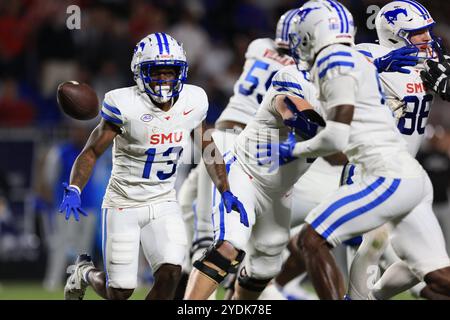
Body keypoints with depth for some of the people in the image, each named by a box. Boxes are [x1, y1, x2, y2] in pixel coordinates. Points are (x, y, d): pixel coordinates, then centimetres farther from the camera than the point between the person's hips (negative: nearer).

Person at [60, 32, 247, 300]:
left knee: (170, 275, -16)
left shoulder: (193, 102, -6)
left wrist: (226, 193, 7)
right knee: (120, 293, -1)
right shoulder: (125, 105, -20)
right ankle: (85, 272, 33)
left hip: (164, 203, 4)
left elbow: (209, 148, 11)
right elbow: (91, 152, -14)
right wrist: (73, 191, -28)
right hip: (124, 205, -4)